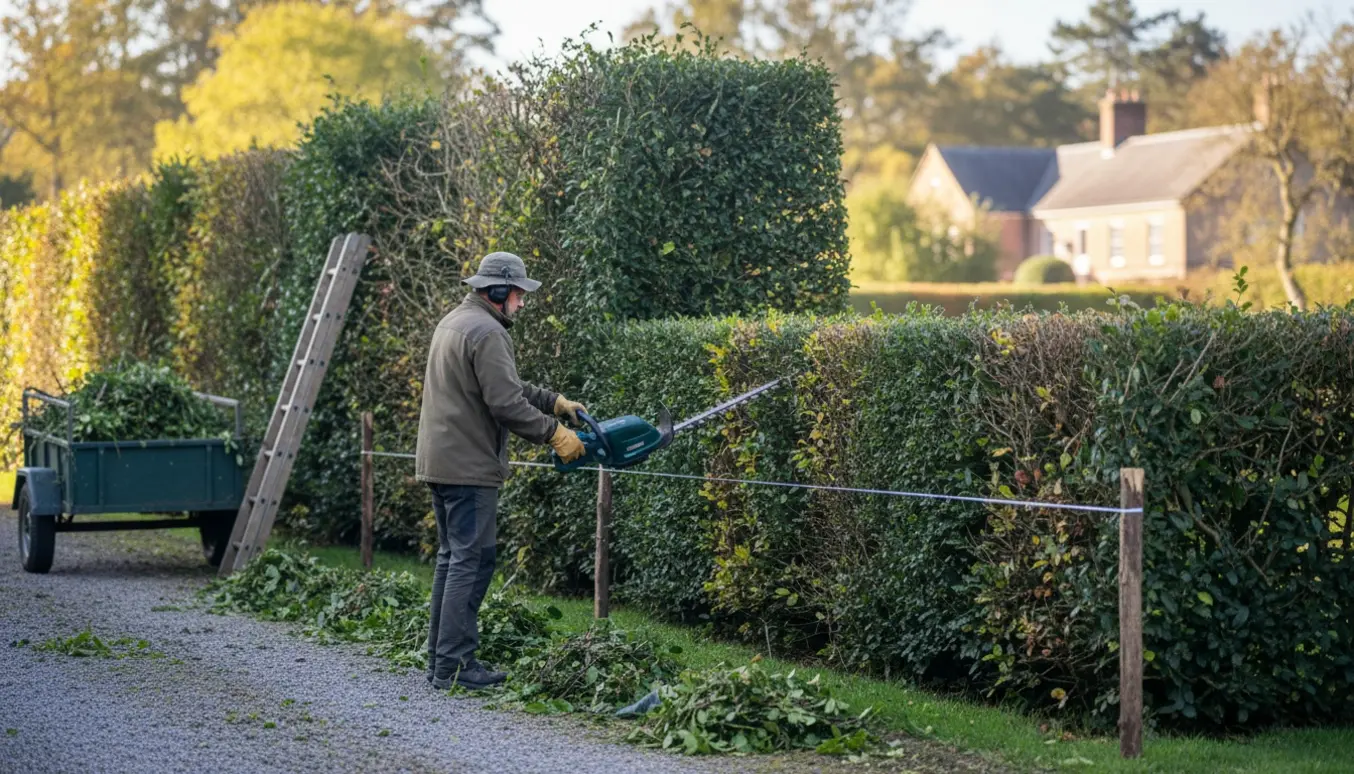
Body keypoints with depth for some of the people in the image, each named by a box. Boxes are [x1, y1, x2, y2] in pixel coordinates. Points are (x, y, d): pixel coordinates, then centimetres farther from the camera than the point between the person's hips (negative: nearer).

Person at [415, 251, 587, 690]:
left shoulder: (454, 322, 17)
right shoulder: (487, 332, -16)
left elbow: (506, 385, 22)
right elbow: (506, 403, -21)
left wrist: (556, 403, 18)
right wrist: (554, 434, -12)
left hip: (439, 464, 11)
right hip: (470, 468, -11)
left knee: (452, 557, 15)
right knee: (471, 562, -8)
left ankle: (441, 659, 17)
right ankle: (454, 665, -10)